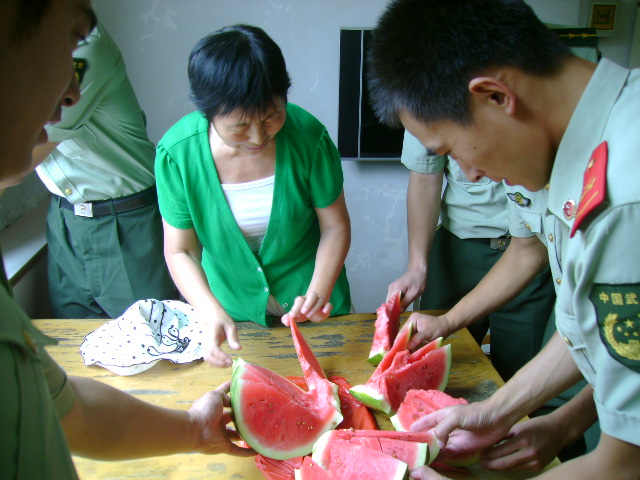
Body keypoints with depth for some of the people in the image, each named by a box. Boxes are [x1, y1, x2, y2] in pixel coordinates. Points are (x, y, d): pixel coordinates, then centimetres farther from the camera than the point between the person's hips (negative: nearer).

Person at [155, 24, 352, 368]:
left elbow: (335, 227, -13)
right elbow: (179, 251, -15)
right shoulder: (177, 152, -23)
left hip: (308, 299, 0)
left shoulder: (308, 136, -24)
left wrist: (319, 292, -28)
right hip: (231, 309, 1)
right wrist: (214, 315, -29)